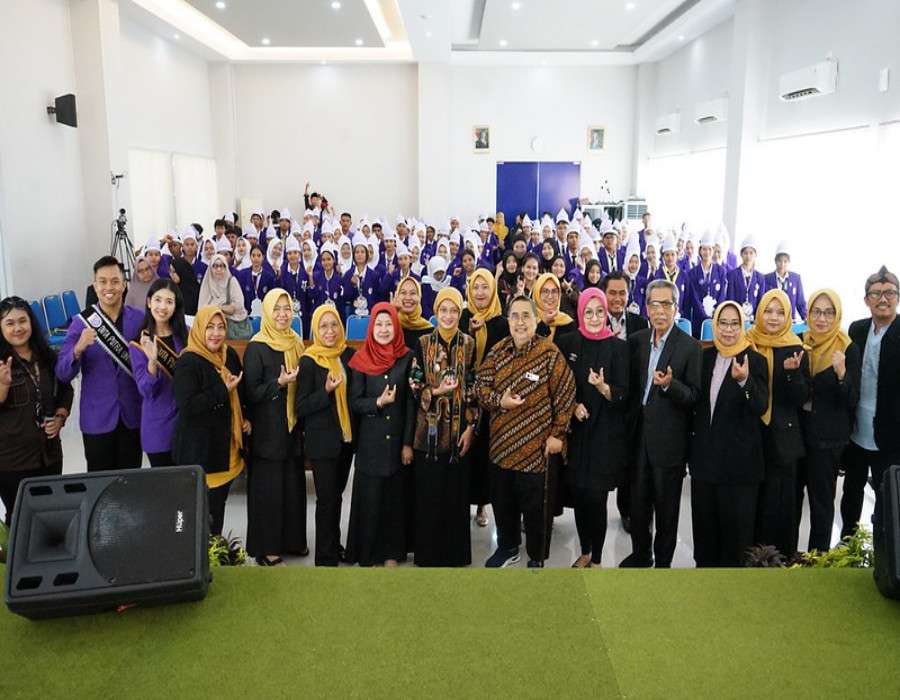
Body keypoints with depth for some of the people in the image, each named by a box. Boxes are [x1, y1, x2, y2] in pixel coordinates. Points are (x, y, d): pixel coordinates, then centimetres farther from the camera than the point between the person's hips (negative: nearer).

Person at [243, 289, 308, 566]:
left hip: (293, 427, 6)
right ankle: (265, 546, 13)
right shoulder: (256, 348, -9)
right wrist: (279, 383, -22)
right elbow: (251, 392, -11)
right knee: (268, 487, 1)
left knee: (294, 484, 11)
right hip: (267, 430, -6)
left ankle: (292, 539, 25)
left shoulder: (296, 343, 9)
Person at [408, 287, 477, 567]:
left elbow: (474, 389, 3)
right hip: (429, 430, -1)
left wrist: (470, 427, -4)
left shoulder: (469, 344, 4)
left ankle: (455, 551, 20)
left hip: (458, 430, 1)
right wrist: (436, 391, -18)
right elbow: (414, 387, 1)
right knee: (428, 494, 3)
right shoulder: (423, 343, 2)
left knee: (456, 492, 6)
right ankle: (428, 551, 17)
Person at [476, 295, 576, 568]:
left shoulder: (550, 354, -12)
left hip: (537, 446, -4)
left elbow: (565, 395, -8)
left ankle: (537, 558, 28)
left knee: (536, 505, 8)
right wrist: (498, 400, -15)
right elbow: (481, 384, 5)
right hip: (501, 443, 5)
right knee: (502, 500, 19)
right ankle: (507, 548, 42)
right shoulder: (498, 350, 2)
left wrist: (558, 433, -9)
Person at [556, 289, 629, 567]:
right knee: (579, 493, 9)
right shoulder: (567, 343, 1)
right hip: (575, 430, 3)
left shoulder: (618, 347, -6)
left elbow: (622, 394, -9)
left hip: (605, 432, -2)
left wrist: (603, 387, -27)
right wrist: (573, 404, -7)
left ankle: (596, 558, 15)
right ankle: (585, 551, 29)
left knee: (596, 497, -2)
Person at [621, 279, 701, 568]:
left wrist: (670, 384, -28)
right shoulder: (636, 340, 4)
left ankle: (663, 561, 27)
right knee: (638, 501, 16)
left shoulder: (690, 346, -10)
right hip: (638, 434, 4)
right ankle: (640, 553, 36)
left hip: (669, 440, -4)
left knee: (666, 506, 10)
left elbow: (695, 396, -11)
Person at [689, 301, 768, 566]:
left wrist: (744, 381, -35)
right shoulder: (705, 356, 4)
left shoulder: (755, 360, -8)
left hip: (739, 455, -4)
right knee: (704, 518, 14)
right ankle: (705, 564, 30)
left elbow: (761, 407, -19)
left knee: (736, 520, 5)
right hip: (705, 452, 4)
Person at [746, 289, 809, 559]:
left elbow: (802, 398, -3)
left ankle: (781, 556, 18)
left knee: (779, 501, 3)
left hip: (782, 438, -1)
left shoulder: (795, 350, 0)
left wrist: (793, 372, -19)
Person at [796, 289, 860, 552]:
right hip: (797, 430, 4)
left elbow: (852, 401, -10)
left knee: (821, 500, 4)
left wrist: (842, 374, -27)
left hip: (828, 436, -3)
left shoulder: (848, 349, -7)